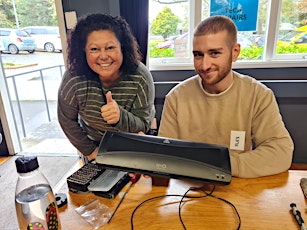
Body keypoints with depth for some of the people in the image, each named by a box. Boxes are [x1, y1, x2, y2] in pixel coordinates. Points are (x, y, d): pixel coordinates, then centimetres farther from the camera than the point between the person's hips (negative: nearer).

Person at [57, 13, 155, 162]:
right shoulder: (73, 79, -27)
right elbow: (67, 120, -11)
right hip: (95, 142, 1)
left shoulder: (140, 78, -30)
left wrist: (120, 116, -46)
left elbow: (143, 126, -26)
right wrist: (90, 149, -6)